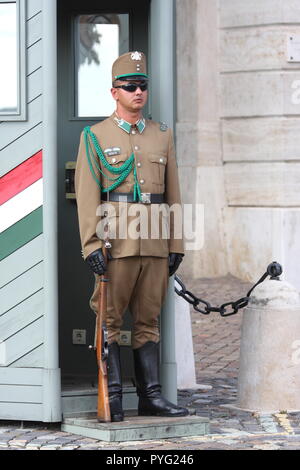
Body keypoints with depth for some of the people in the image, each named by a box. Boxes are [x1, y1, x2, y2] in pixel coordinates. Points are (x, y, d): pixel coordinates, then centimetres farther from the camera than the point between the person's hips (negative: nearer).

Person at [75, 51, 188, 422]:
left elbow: (173, 194, 14)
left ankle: (150, 396, 11)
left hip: (155, 244, 4)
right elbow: (87, 196, -4)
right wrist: (92, 245, -12)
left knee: (148, 319, 7)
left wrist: (176, 245, 8)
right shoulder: (95, 137, 2)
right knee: (109, 319, -2)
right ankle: (112, 397, 2)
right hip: (116, 242, -4)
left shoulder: (162, 136, 14)